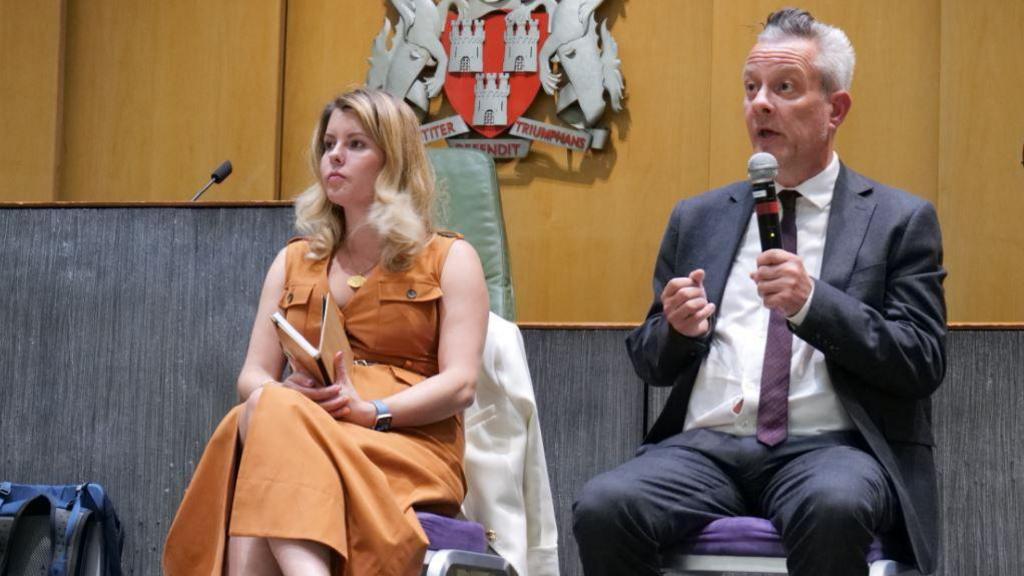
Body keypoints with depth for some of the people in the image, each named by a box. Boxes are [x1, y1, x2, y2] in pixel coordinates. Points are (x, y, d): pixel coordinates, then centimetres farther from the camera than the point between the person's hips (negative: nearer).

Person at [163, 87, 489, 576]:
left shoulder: (449, 260, 12)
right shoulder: (293, 263, 25)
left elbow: (459, 384, 0)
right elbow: (253, 376, 15)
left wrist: (372, 411, -18)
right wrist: (288, 392, -10)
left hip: (410, 445, -3)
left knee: (269, 415, -34)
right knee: (266, 406, -34)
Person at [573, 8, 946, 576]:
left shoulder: (900, 220, 8)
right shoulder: (697, 219, 18)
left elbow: (923, 364, -1)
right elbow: (649, 364, 20)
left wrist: (814, 304, -15)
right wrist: (677, 328, -4)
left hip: (829, 447, -3)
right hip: (706, 446, 3)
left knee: (833, 507, -38)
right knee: (602, 507, -28)